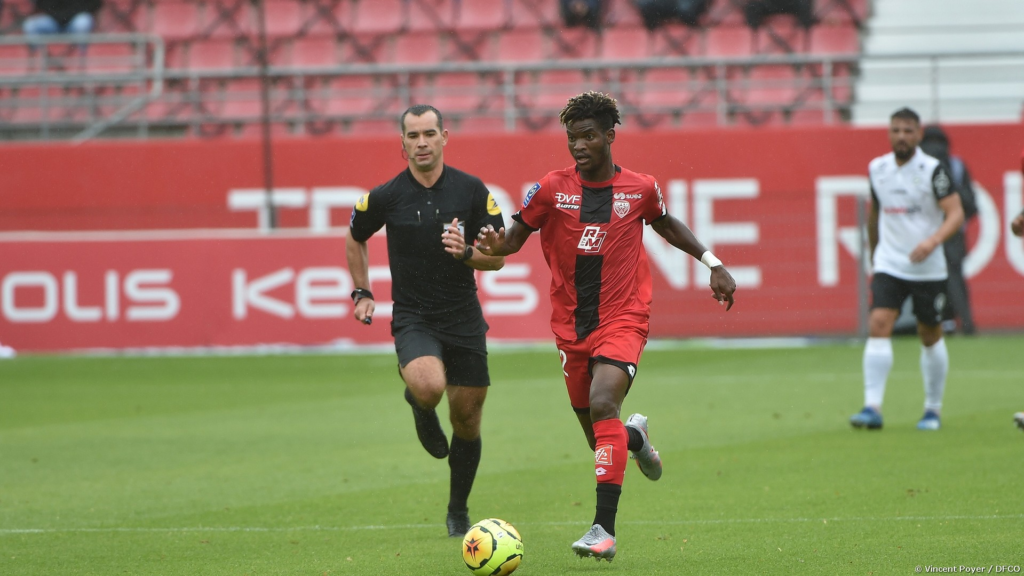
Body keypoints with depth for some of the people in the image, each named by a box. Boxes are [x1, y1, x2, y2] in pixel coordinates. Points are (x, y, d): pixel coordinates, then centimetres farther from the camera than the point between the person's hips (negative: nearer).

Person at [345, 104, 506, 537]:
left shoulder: (472, 191, -4)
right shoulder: (386, 197, -5)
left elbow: (498, 257, 1)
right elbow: (355, 240, 16)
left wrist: (467, 253, -18)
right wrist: (362, 293, 10)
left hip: (464, 320, 2)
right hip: (412, 319, -2)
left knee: (467, 420, 7)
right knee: (429, 386, -31)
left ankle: (458, 512, 29)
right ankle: (421, 409, 8)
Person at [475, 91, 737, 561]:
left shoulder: (640, 188, -1)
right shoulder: (551, 189, -3)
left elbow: (665, 224, 19)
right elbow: (515, 237, 1)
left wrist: (712, 263, 18)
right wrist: (494, 246, -23)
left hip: (622, 321, -3)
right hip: (571, 325, 3)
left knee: (602, 404, -27)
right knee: (600, 435, 11)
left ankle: (605, 529, -29)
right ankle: (635, 436, 51)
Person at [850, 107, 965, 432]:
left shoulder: (932, 170, -10)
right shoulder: (877, 169, 4)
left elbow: (956, 214, -13)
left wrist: (933, 241, -30)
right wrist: (874, 252, 25)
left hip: (927, 268, -2)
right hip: (889, 266, 2)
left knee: (930, 337, 8)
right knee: (878, 326, -15)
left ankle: (933, 410, 23)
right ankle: (872, 408, -20)